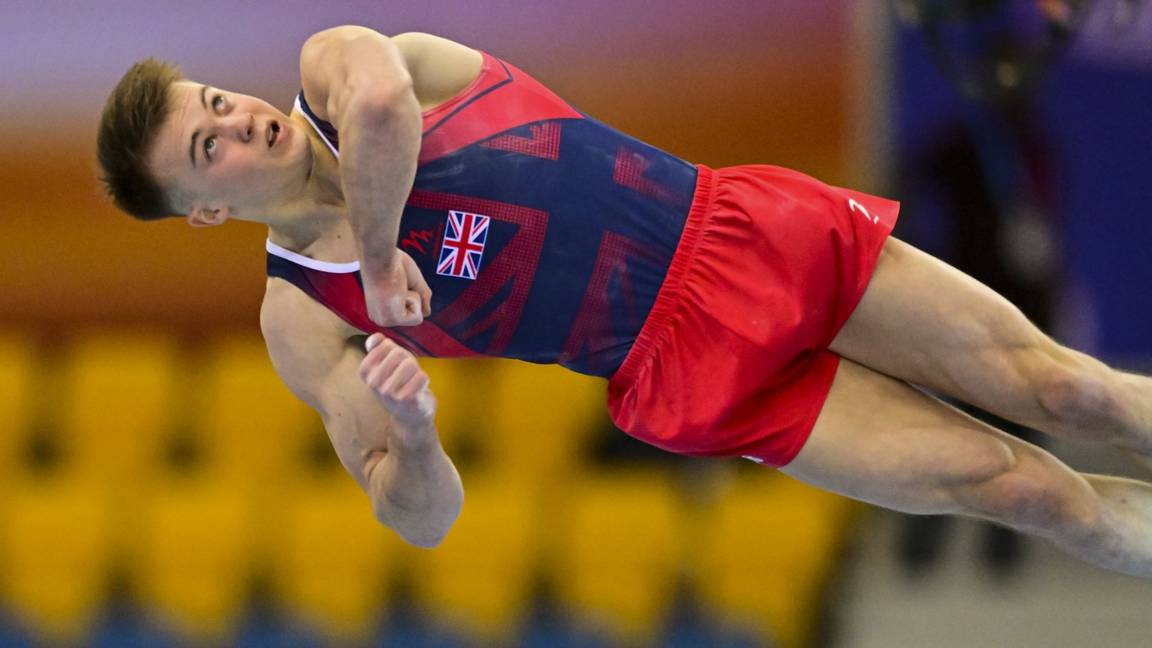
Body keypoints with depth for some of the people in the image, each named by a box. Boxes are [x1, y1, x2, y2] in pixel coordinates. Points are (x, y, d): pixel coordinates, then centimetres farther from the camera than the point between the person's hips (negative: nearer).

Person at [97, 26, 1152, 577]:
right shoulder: (302, 322, -3)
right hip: (689, 374, -1)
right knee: (1013, 485, -7)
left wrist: (381, 250, -16)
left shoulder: (328, 63, -2)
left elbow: (381, 99, -28)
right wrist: (408, 437, -27)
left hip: (736, 226, 2)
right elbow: (424, 515, -5)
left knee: (1057, 387, -2)